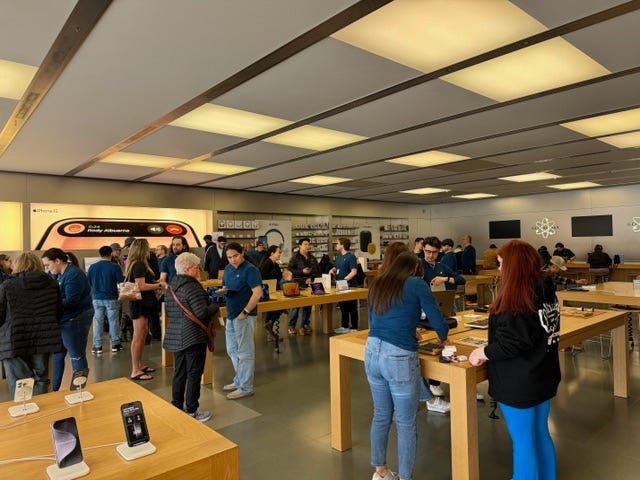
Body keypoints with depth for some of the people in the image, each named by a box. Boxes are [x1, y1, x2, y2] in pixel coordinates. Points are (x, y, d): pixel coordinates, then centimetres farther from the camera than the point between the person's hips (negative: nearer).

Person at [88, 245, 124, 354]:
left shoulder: (92, 267, -3)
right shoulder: (114, 267, -11)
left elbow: (88, 282, 4)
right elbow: (121, 282, -8)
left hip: (97, 298, 2)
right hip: (111, 298, -2)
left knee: (98, 322, 9)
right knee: (113, 321, 8)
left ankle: (97, 346, 13)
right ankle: (115, 344, 15)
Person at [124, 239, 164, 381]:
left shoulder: (137, 264, 14)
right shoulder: (139, 265, -18)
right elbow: (141, 286, -24)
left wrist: (155, 284, 11)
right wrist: (158, 285, -14)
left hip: (144, 303, 11)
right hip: (140, 304, -11)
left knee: (144, 333, 18)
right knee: (138, 336, -7)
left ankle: (139, 365, 28)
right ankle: (135, 371, -1)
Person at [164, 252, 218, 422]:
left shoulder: (171, 287, 10)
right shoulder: (192, 287, -19)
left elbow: (168, 312, 19)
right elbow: (202, 313, -23)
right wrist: (215, 307, -7)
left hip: (175, 337, 9)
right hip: (193, 337, -9)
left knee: (179, 373, 17)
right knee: (194, 374, 2)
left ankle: (177, 408, 28)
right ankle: (192, 412, 11)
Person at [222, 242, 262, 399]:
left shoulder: (250, 270, -14)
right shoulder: (228, 269, 10)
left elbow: (257, 293, -20)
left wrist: (245, 312, -20)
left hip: (244, 316, -9)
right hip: (231, 315, 9)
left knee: (244, 352, 1)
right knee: (232, 350, 19)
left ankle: (246, 388, 14)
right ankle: (239, 380, 36)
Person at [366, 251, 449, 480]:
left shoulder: (377, 285, 15)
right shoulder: (417, 284, -2)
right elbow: (438, 322, -2)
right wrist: (443, 338, 20)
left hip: (372, 352, 6)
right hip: (398, 358, -6)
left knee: (381, 416, 22)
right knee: (406, 424, 10)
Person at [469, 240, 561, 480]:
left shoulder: (516, 298, -25)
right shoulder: (546, 290, 2)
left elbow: (513, 343, -27)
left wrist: (483, 353, -12)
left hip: (520, 384, -9)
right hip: (543, 377, 9)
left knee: (523, 442, 8)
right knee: (541, 434, 24)